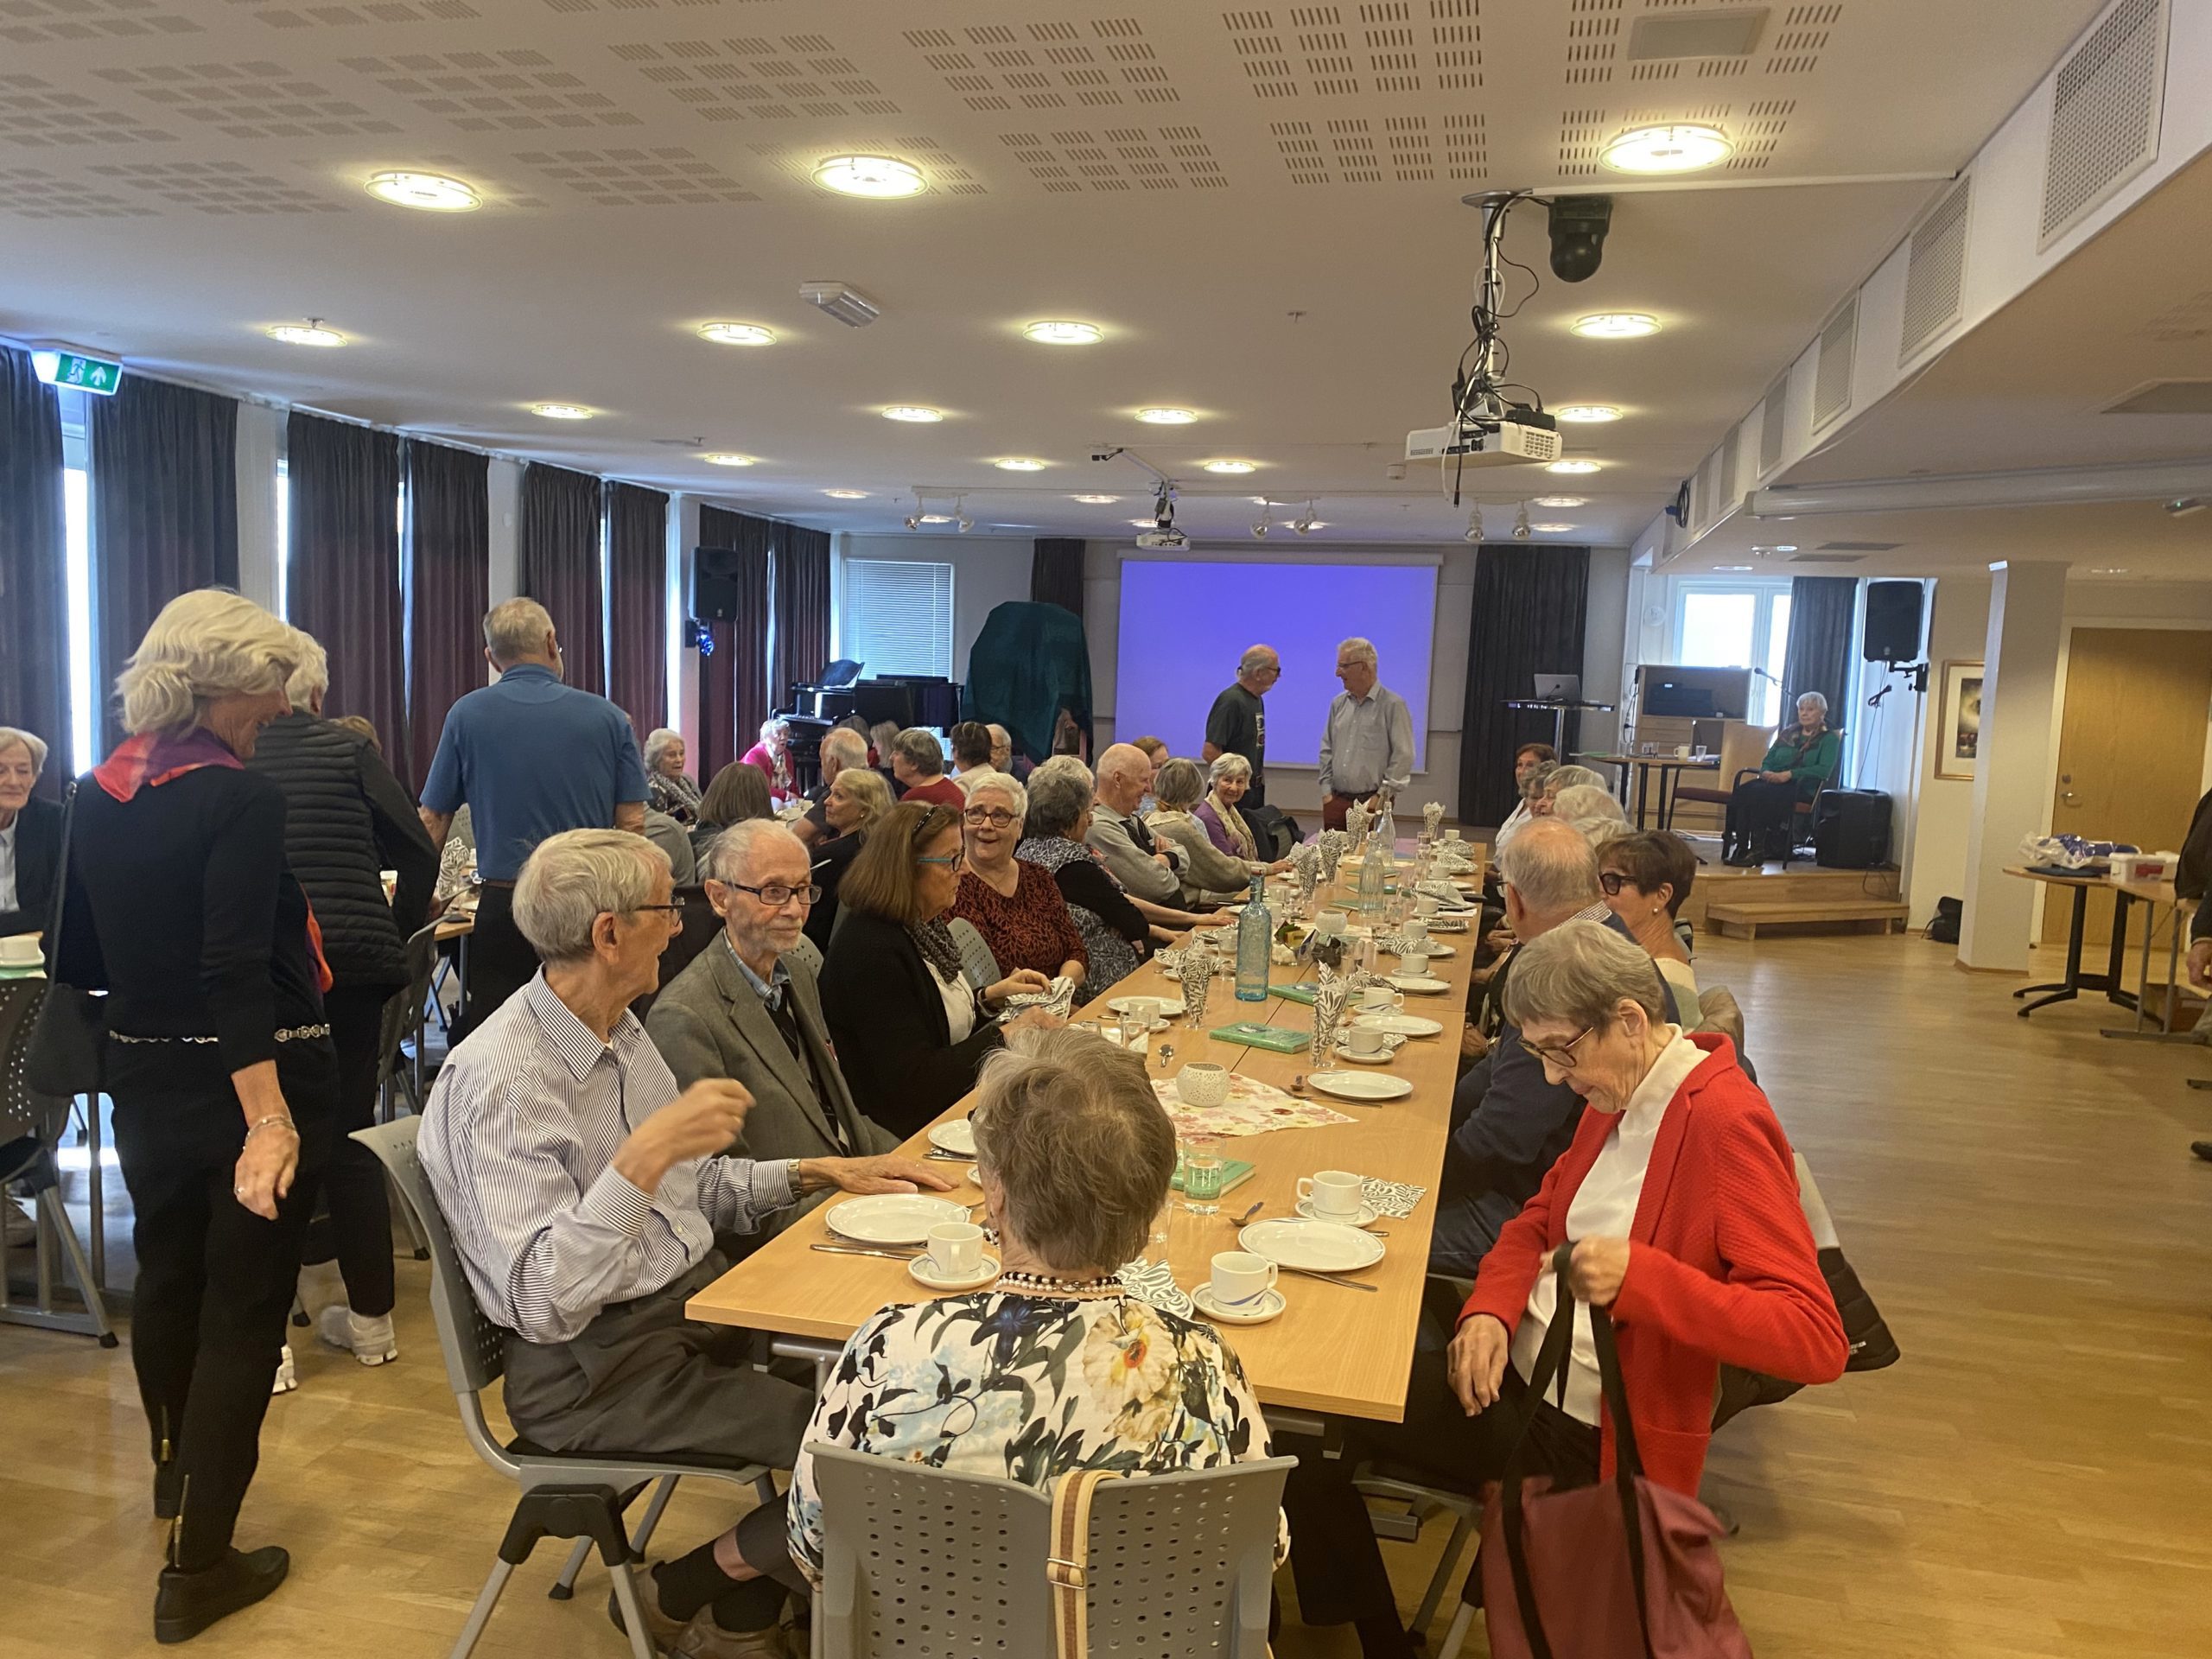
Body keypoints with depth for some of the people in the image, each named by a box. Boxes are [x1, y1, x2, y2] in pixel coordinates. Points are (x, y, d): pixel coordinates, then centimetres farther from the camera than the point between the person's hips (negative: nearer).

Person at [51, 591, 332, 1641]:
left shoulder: (96, 798, 3)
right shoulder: (240, 799, -19)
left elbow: (77, 963, 12)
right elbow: (240, 974, -29)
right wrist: (269, 1121, -34)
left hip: (145, 1081, 8)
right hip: (247, 1085, -8)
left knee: (168, 1275, 27)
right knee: (242, 1311, 4)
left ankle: (176, 1477, 52)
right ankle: (197, 1570, 12)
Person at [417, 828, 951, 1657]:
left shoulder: (620, 1029, 5)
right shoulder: (498, 1082, -23)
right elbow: (541, 1303, -28)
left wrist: (824, 1171, 5)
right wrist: (645, 1155, -34)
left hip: (696, 1294, 9)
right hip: (593, 1361, -9)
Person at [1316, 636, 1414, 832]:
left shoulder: (1393, 705, -7)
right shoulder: (1338, 704, 11)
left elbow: (1403, 757, -9)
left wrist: (1382, 796, -12)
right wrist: (1326, 790, 8)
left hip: (1372, 802, -5)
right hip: (1336, 801, 5)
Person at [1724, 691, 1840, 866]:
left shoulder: (1829, 739, 6)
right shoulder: (1787, 734, 24)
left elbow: (1824, 770, -10)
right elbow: (1768, 760, 22)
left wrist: (1789, 774, -20)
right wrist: (1766, 772, -4)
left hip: (1804, 788, -5)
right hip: (1773, 782, 5)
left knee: (1758, 793, -35)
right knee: (1741, 791, -29)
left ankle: (1757, 850, -31)